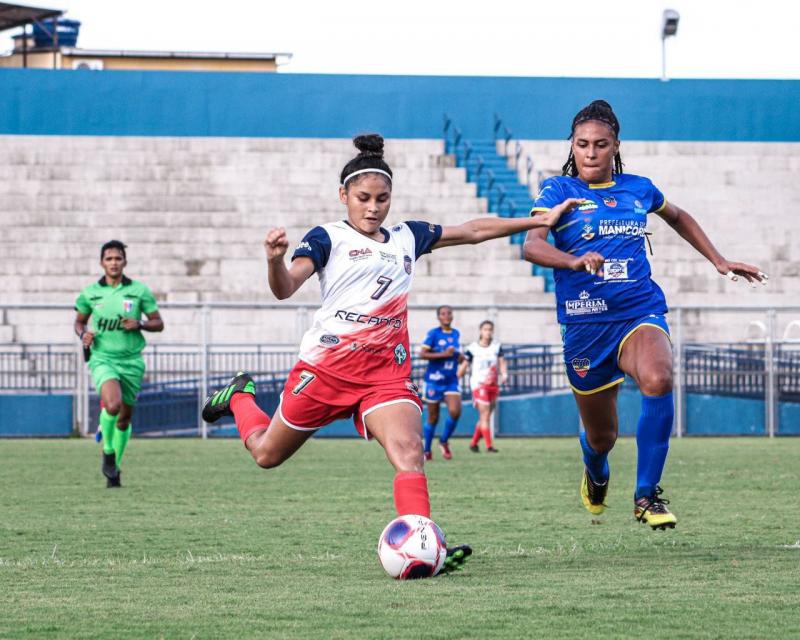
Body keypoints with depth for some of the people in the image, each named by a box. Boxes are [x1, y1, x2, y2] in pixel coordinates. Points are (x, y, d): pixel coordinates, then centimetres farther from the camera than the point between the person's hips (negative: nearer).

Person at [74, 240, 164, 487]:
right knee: (113, 405, -28)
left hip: (131, 361, 2)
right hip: (103, 359, -2)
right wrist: (83, 334, -5)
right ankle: (108, 450, -1)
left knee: (124, 418, 8)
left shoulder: (139, 291, 1)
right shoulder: (90, 293, 2)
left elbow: (158, 323, 6)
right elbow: (79, 321, 17)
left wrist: (140, 324, -14)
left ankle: (114, 468, 29)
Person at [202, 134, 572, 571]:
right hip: (326, 366, -3)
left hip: (387, 371, 3)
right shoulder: (328, 239, -3)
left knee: (409, 450, -24)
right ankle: (239, 396, 47)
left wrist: (540, 220, 13)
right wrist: (275, 259, -39)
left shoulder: (407, 238, 13)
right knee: (267, 454, 15)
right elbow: (285, 288, -16)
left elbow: (473, 231, 18)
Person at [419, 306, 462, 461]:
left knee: (455, 411, -16)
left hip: (452, 381, 4)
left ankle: (444, 441, 8)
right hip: (434, 380, -4)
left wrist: (460, 356, 2)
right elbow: (422, 354, -15)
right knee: (433, 417, 3)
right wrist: (443, 354, -21)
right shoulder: (433, 334, -7)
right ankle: (426, 451, 18)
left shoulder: (456, 334, 10)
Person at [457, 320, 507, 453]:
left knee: (484, 417, 11)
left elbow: (502, 362, 0)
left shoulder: (497, 347, 6)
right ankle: (489, 446, -14)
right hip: (479, 385, -4)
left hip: (493, 385, 4)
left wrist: (504, 374, -19)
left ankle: (473, 443, 24)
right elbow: (463, 367, 0)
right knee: (485, 415, -13)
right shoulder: (472, 349, -3)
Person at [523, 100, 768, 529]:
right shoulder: (559, 190, -1)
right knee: (601, 436, 9)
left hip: (641, 313, 1)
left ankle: (647, 495, -22)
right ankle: (596, 477, 50)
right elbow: (531, 245, -18)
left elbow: (677, 217, 32)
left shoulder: (638, 189, 9)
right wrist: (575, 261, -37)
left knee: (657, 380, -33)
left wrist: (719, 261, 28)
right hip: (585, 325, -1)